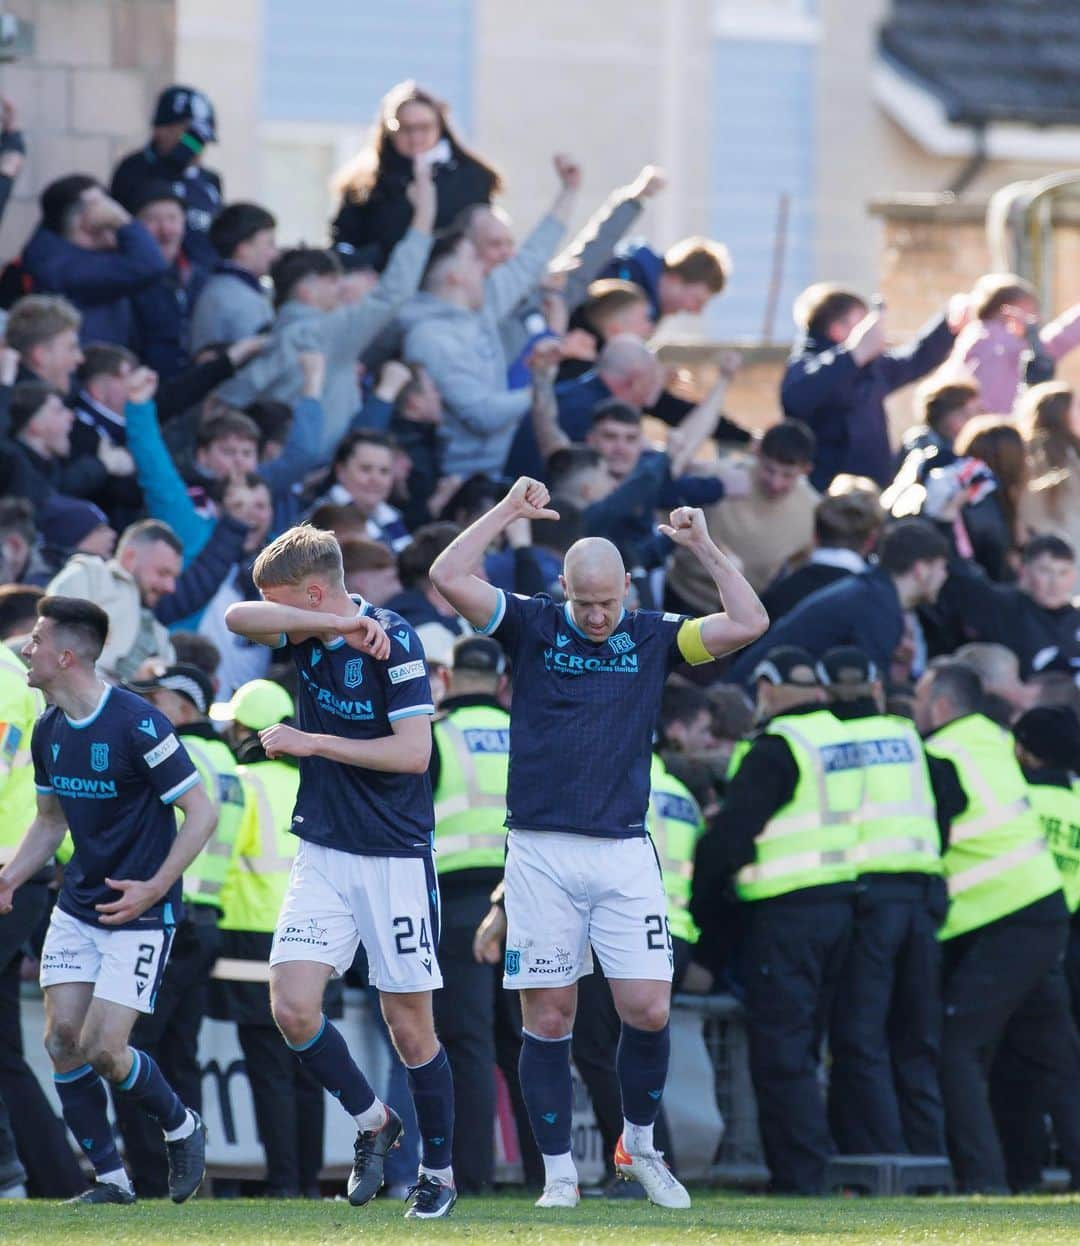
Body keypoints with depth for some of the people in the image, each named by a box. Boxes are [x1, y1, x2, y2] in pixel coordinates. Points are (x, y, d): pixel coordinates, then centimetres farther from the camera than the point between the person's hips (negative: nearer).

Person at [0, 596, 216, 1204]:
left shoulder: (138, 724, -19)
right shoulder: (49, 731, 4)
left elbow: (201, 812, -15)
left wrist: (155, 888, -21)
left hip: (139, 914, -7)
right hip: (77, 911, 7)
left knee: (102, 1049, -12)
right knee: (62, 1040, -2)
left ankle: (181, 1126, 16)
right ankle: (112, 1179, 10)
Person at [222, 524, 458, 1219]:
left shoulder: (392, 641, -13)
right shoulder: (309, 634, 5)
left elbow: (413, 751, -20)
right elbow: (239, 618, -14)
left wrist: (311, 743, -17)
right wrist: (337, 624, -24)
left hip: (395, 860, -6)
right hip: (323, 854, 6)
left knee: (409, 1025, 0)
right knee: (292, 1007, -9)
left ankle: (440, 1173, 15)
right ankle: (372, 1122, 14)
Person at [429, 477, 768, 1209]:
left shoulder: (654, 638, 8)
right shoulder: (533, 627, 4)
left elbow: (749, 624, 0)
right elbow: (450, 578, -6)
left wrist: (703, 546, -1)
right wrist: (507, 512, -5)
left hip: (624, 853, 1)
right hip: (541, 853, -1)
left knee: (648, 1010, -5)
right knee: (549, 1017, -1)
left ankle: (639, 1147, 18)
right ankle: (559, 1172, 8)